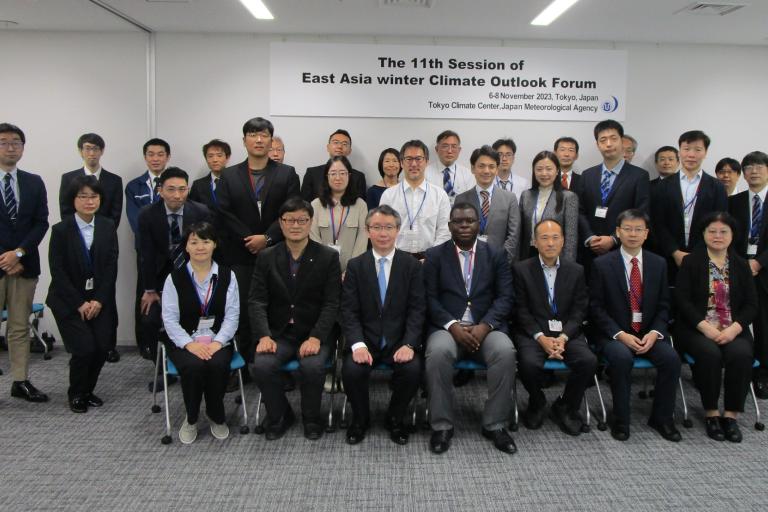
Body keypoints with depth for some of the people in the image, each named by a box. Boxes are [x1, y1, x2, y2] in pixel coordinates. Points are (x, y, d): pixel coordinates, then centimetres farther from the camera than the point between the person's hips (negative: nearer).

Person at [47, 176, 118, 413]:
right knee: (85, 347, -14)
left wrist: (99, 300, -9)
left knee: (103, 346, -8)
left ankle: (88, 390, 18)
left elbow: (112, 267, 0)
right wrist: (80, 303, -12)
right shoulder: (61, 230, -7)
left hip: (99, 299, 3)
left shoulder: (108, 227, 1)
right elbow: (58, 272, -9)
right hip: (68, 300, -3)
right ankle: (76, 394, 12)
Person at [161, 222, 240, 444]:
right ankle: (191, 419, -5)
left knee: (218, 365, -32)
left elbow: (232, 315, 0)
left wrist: (217, 342, -15)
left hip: (218, 340, 1)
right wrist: (190, 344, -17)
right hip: (184, 341, 0)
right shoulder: (175, 278, 2)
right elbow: (170, 319, -3)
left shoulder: (227, 276, 5)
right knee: (193, 366, -32)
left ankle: (216, 417, -3)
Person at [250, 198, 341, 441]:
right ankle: (279, 416, 3)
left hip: (315, 333, -2)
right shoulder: (266, 258, 6)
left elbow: (332, 303, -6)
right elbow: (256, 301, 0)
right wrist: (264, 336, -17)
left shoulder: (328, 257, 0)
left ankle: (311, 418, 0)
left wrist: (315, 337, -20)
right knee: (262, 365, -25)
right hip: (279, 333, 2)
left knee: (313, 366, -30)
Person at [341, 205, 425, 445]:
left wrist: (408, 344, -18)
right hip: (365, 339, 0)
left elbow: (417, 310, -3)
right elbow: (349, 311, -3)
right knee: (352, 370, -27)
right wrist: (358, 345, -18)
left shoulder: (411, 265, 2)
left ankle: (395, 419, 3)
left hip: (399, 340, 0)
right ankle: (360, 419, 5)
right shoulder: (355, 266, 3)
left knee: (412, 369, -28)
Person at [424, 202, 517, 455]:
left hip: (486, 327, 1)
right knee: (438, 352, -33)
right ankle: (442, 425, -16)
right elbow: (430, 298, 0)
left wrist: (485, 326, -15)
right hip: (447, 327, -1)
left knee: (505, 351, -30)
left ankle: (494, 424, -12)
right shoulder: (435, 255, 9)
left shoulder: (496, 256, 12)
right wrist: (452, 325, -16)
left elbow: (505, 297, 2)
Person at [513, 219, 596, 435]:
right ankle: (537, 403, 4)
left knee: (589, 361, -25)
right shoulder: (521, 270, 2)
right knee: (529, 363, -31)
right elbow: (521, 311, -3)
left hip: (567, 332, 2)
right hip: (532, 332, -2)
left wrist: (563, 337, -13)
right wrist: (541, 338, -16)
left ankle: (566, 407, 3)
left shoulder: (576, 271, 8)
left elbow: (579, 311, 4)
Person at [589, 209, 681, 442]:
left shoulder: (658, 264, 8)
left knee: (671, 358, -24)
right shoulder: (602, 264, -3)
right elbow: (596, 307, -4)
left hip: (649, 333, 3)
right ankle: (620, 421, -15)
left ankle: (661, 418, -2)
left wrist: (654, 333, -9)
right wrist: (620, 334, -15)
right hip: (614, 334, -3)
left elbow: (663, 306, 9)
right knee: (622, 357, -33)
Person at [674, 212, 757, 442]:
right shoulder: (691, 262, 5)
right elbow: (682, 300, -4)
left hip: (733, 330, 2)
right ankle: (711, 413, -15)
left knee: (741, 354, -29)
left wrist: (734, 329, -11)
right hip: (697, 328, -2)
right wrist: (706, 327, -16)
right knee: (709, 353, -32)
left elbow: (751, 304, 7)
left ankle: (731, 415, -17)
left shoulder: (741, 265, 13)